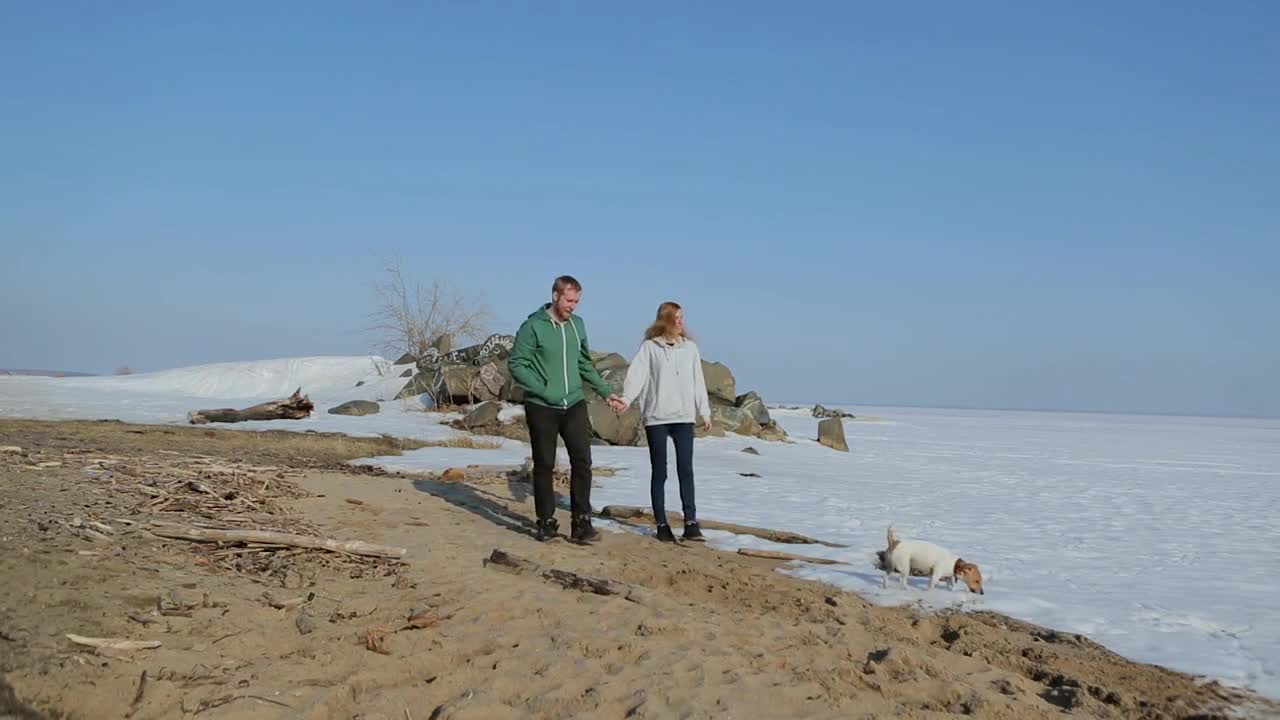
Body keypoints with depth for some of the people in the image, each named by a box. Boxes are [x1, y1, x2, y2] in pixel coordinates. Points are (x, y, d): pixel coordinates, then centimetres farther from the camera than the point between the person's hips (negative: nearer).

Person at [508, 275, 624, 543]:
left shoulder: (577, 325, 9)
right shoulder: (533, 326, -8)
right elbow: (516, 364, -10)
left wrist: (605, 391, 13)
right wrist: (543, 390, -17)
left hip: (575, 406, 4)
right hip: (542, 408, -4)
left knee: (582, 462, -5)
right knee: (544, 465, 6)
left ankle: (581, 523, -1)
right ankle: (546, 521, 17)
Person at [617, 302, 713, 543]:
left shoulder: (690, 347, 8)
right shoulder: (650, 347, -1)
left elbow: (698, 381, 11)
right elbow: (637, 374, -11)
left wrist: (704, 412, 10)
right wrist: (626, 399, -27)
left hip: (684, 417, 2)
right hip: (656, 418, -2)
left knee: (685, 470, -2)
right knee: (659, 471, 5)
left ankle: (690, 522, 0)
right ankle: (661, 524, 11)